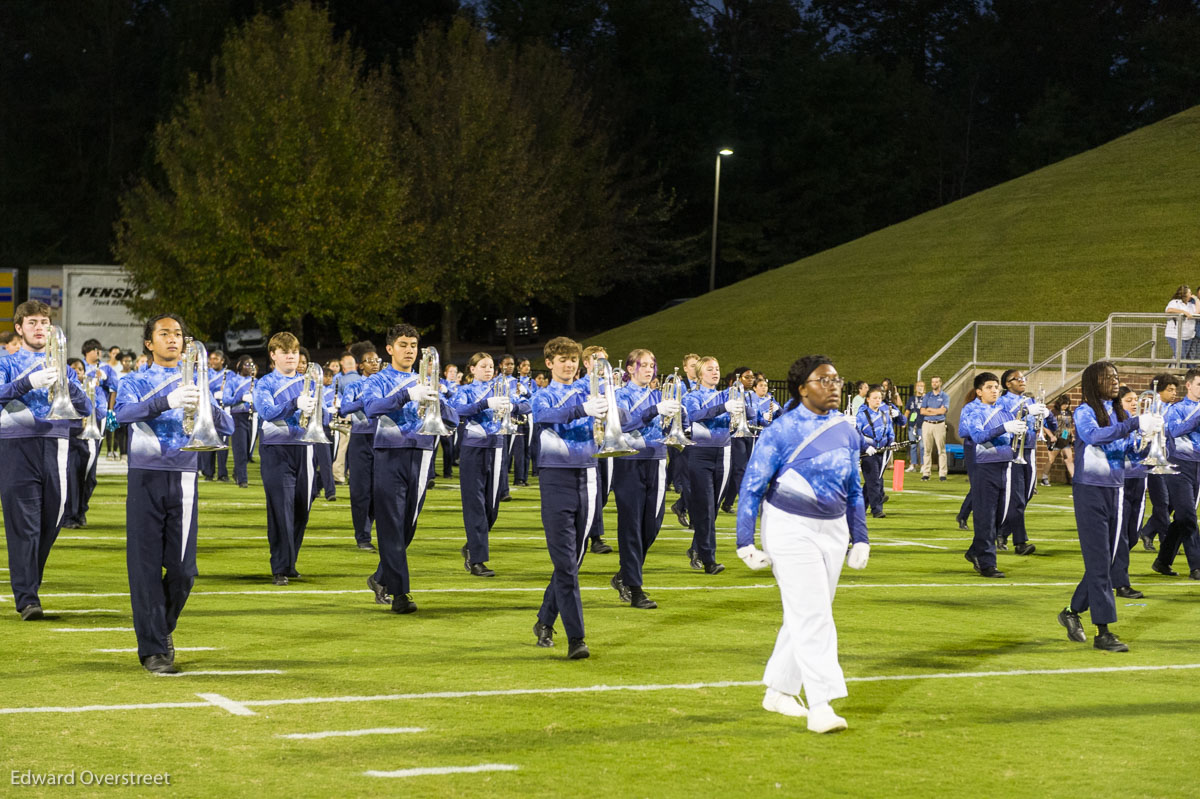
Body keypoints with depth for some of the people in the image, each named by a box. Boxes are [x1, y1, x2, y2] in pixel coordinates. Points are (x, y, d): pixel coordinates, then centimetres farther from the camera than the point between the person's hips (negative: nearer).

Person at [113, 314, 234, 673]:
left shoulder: (195, 384, 15)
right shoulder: (135, 383, 7)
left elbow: (228, 426, 3)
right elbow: (123, 413, -16)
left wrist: (204, 407, -19)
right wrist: (168, 402, -32)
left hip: (183, 480, 2)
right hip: (146, 479, -2)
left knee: (182, 569, 0)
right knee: (147, 566, -5)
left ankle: (164, 626, 27)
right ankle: (153, 649, 1)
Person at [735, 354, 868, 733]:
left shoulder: (847, 430, 5)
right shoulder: (782, 431, -13)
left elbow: (854, 489, 15)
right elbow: (752, 486, -9)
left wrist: (860, 539, 14)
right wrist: (746, 542, -11)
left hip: (833, 530, 6)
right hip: (791, 528, -6)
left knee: (806, 616, 11)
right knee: (811, 615, -13)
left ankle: (778, 690, 26)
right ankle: (820, 706, -14)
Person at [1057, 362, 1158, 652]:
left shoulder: (1120, 415, 11)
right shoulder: (1085, 412, -9)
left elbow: (1130, 452, 9)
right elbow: (1094, 435, -30)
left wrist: (1146, 440, -12)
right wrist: (1135, 424, -36)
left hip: (1115, 491, 7)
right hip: (1090, 490, -7)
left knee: (1104, 561, 12)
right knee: (1099, 562, -9)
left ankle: (1073, 612, 29)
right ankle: (1103, 632, -9)